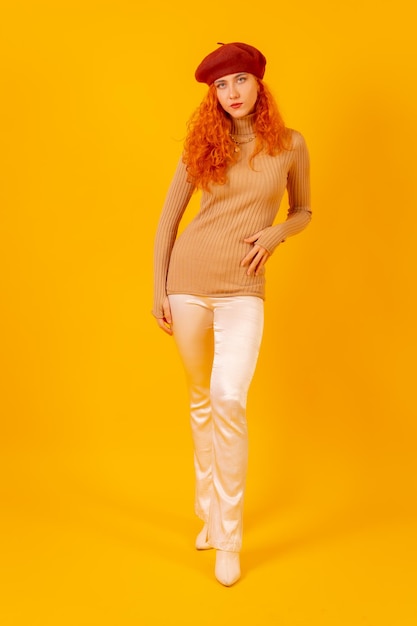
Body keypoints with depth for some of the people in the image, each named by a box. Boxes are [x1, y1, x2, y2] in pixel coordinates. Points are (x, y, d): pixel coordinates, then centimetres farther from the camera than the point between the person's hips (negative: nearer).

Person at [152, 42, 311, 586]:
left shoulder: (290, 144, 3)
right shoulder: (203, 145, 4)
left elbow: (303, 211, 16)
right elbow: (168, 218, 7)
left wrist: (274, 234, -6)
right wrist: (158, 290, 4)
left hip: (243, 290, -1)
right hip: (188, 279, 2)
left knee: (229, 399, -17)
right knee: (201, 397, 11)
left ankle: (228, 537, -3)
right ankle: (211, 510, 30)